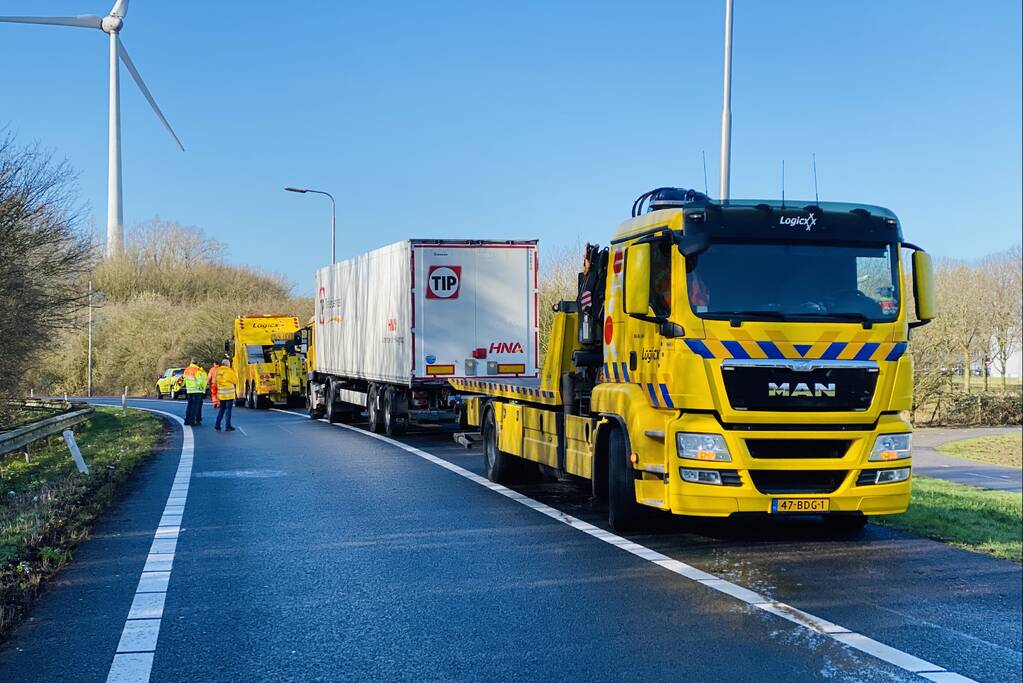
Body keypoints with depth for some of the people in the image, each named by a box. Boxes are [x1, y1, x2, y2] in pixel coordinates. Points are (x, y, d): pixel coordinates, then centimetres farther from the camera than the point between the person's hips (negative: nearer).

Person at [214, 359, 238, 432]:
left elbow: (216, 381, 9)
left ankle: (217, 425, 13)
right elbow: (235, 381, -3)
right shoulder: (229, 371, -9)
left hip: (221, 393, 5)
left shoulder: (218, 371, 6)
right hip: (229, 393, -5)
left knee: (222, 409, 16)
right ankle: (228, 426, 0)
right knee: (228, 409, 0)